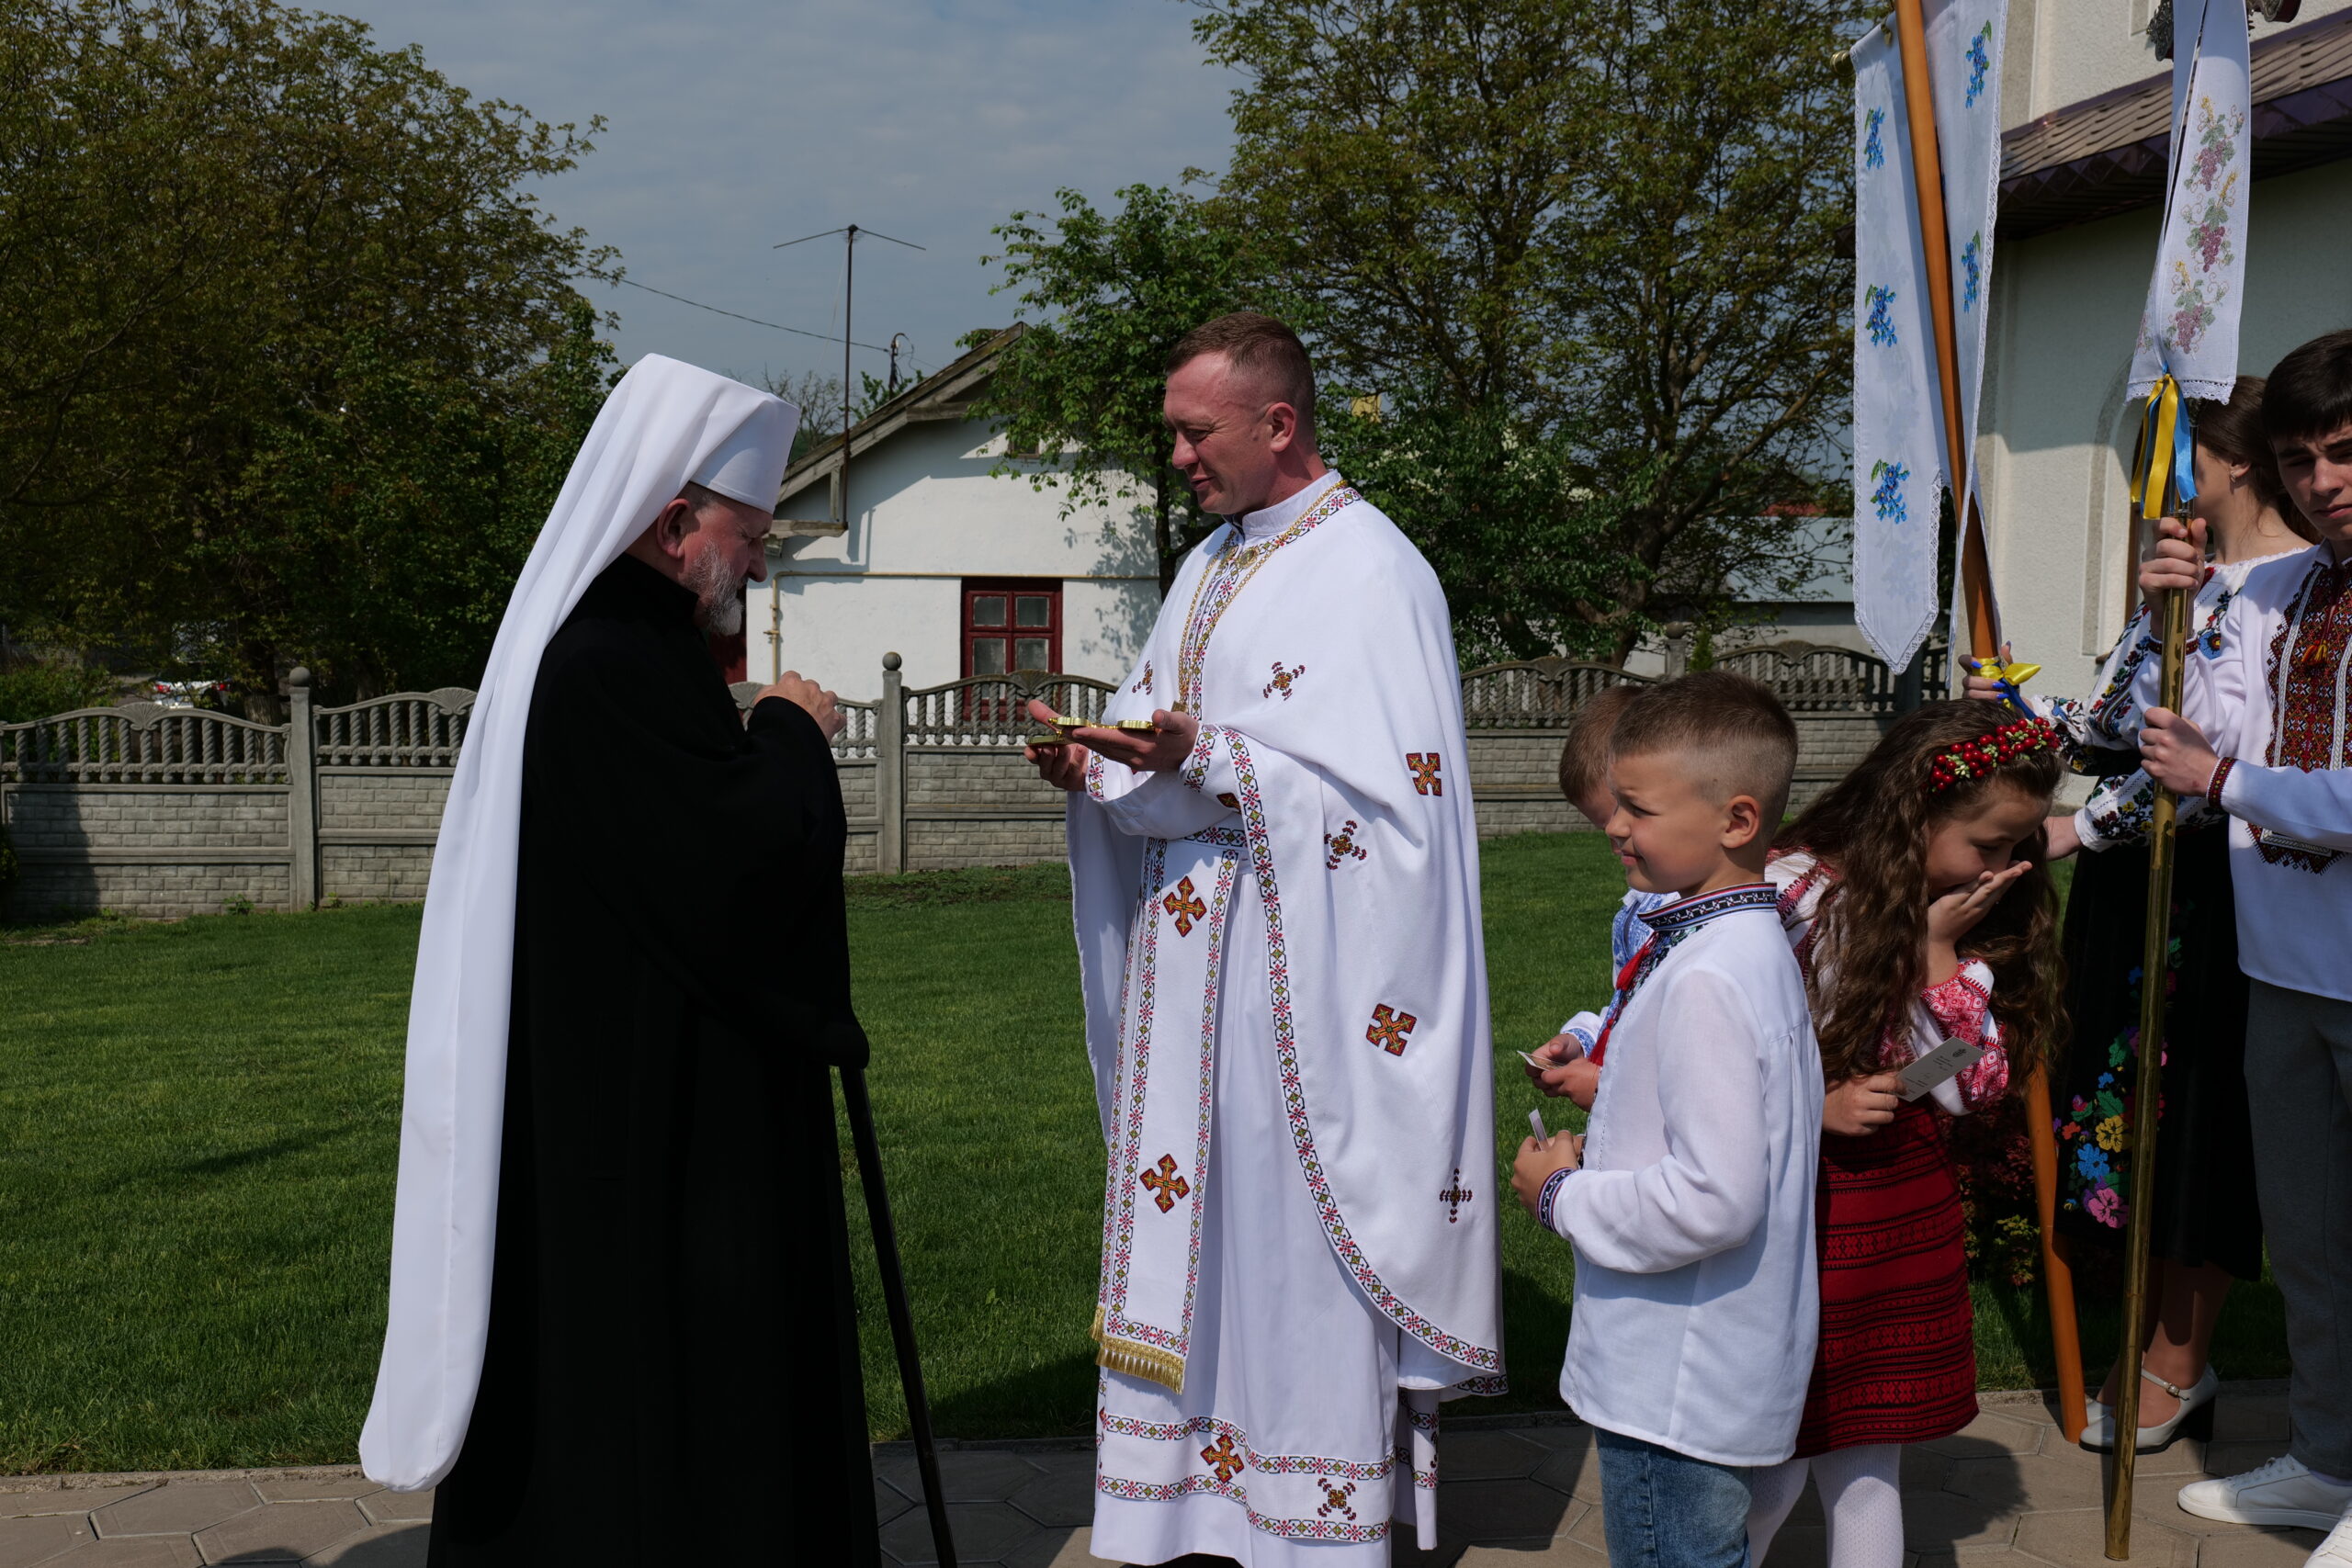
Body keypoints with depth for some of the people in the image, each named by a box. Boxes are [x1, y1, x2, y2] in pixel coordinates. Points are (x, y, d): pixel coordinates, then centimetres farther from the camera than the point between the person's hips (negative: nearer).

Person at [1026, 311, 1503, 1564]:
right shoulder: (1214, 565, 16)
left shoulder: (1368, 570, -11)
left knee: (1290, 1234, -3)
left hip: (1297, 977, -8)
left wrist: (1201, 756, -27)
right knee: (1202, 1222, 11)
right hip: (1190, 968, 8)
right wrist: (1096, 768, -3)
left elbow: (1374, 788, -19)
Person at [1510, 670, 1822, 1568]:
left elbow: (1714, 1199, -29)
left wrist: (1562, 1197, -16)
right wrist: (1597, 1154, 6)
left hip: (1676, 1389, -10)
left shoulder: (1707, 979, -25)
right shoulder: (1751, 944, 7)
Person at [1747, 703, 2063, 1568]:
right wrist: (1813, 1106, -21)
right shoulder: (1793, 891, -15)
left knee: (1866, 1467, 13)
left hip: (1903, 1205, 5)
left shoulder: (1966, 919, 5)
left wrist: (1939, 949, -9)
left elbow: (1962, 1089, -1)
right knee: (1772, 1466, 3)